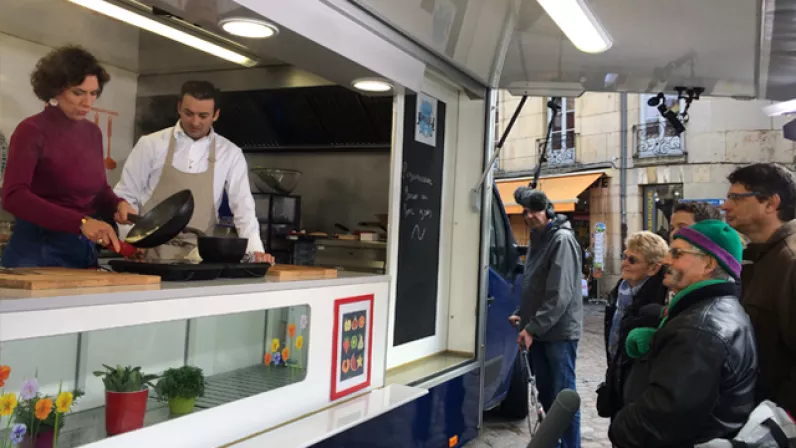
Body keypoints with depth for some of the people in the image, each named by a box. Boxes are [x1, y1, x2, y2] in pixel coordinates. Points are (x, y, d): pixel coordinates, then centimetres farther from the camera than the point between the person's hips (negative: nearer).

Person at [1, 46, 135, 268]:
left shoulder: (93, 133, 7)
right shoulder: (31, 131, -10)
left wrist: (117, 205, -7)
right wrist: (80, 222, -31)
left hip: (84, 250, 6)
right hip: (37, 250, -6)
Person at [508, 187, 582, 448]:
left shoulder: (562, 239, -14)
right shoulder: (537, 238, 13)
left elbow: (560, 294, -21)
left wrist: (533, 328, -21)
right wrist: (522, 314, 11)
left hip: (560, 331, -8)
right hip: (539, 330, 8)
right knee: (546, 393, 16)